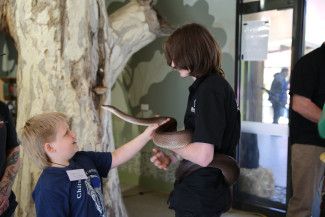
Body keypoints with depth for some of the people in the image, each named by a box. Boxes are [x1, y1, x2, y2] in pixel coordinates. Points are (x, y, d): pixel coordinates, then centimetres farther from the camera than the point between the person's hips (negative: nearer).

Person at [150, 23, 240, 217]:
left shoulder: (209, 89, -21)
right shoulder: (217, 84, 8)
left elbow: (203, 155, -26)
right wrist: (172, 158, 3)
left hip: (199, 198, -9)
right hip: (206, 192, 9)